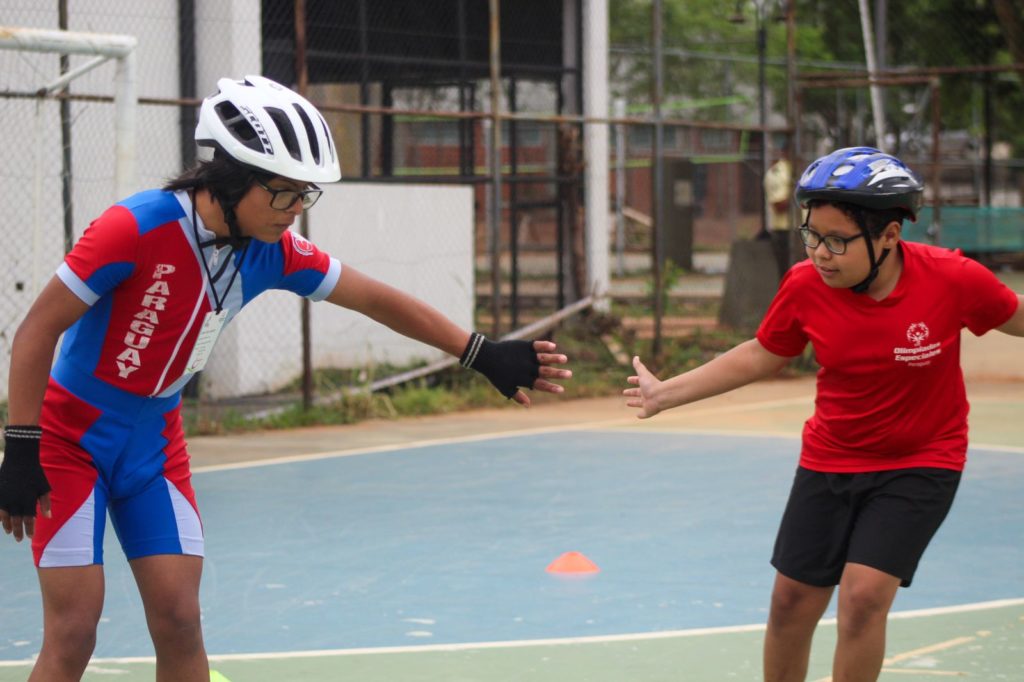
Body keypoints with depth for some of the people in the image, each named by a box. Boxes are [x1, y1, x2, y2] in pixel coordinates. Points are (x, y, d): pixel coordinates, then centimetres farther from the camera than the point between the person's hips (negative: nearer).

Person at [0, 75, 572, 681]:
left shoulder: (273, 251, -8)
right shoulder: (137, 229, -26)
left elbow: (374, 298, 4)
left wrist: (482, 355, 2)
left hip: (154, 439, 6)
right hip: (70, 435, -6)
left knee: (180, 623, -1)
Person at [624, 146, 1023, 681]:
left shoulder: (951, 278, -23)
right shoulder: (804, 286, -15)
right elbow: (759, 357, 2)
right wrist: (664, 394, 4)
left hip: (920, 464, -3)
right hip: (829, 461, 3)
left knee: (864, 594, -18)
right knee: (791, 600, 7)